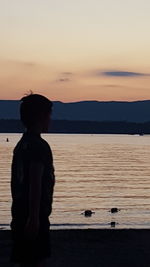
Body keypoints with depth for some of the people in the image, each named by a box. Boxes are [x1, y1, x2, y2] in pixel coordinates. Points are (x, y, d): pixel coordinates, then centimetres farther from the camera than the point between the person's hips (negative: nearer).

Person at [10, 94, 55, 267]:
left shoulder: (22, 144, 15)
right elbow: (35, 183, -21)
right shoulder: (39, 146, -14)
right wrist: (34, 217, -23)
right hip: (35, 214, -9)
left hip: (21, 212, 9)